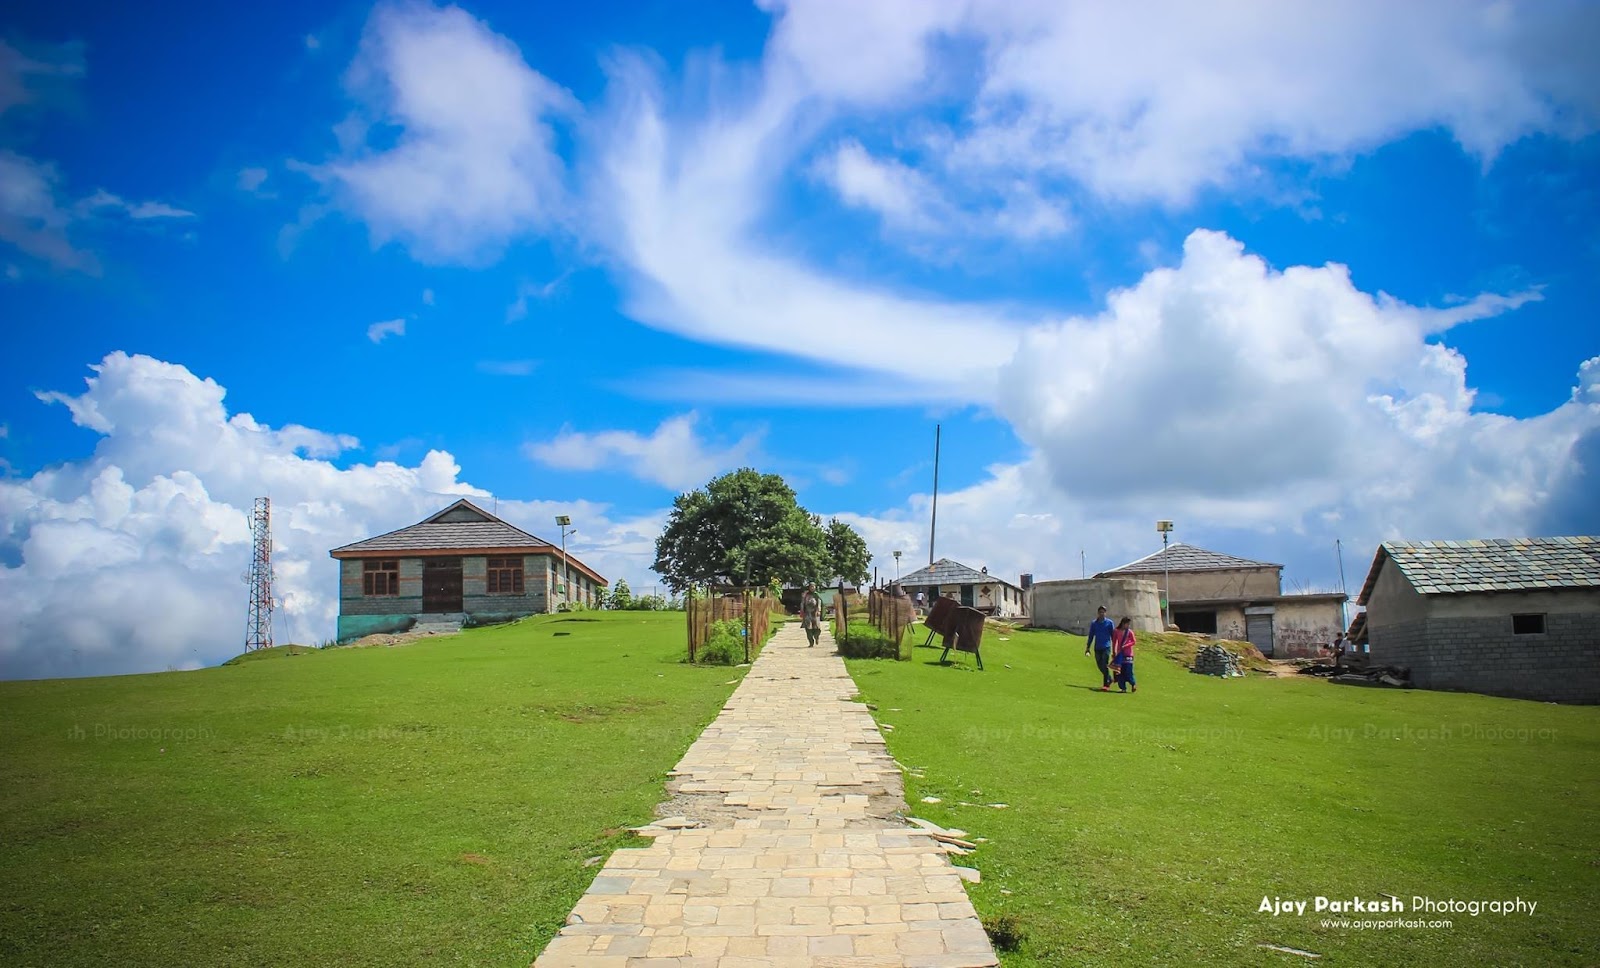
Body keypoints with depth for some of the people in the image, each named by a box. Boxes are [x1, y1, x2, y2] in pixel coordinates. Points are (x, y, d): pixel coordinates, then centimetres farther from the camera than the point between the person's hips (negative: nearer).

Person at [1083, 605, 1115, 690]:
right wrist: (1088, 648, 10)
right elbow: (1091, 636, 14)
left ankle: (1106, 685, -13)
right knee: (1100, 666, 10)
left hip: (1106, 647, -4)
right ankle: (1109, 679, 31)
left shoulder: (1109, 622, 3)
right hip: (1097, 648, 4)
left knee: (1105, 666, -13)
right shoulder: (1093, 623, 9)